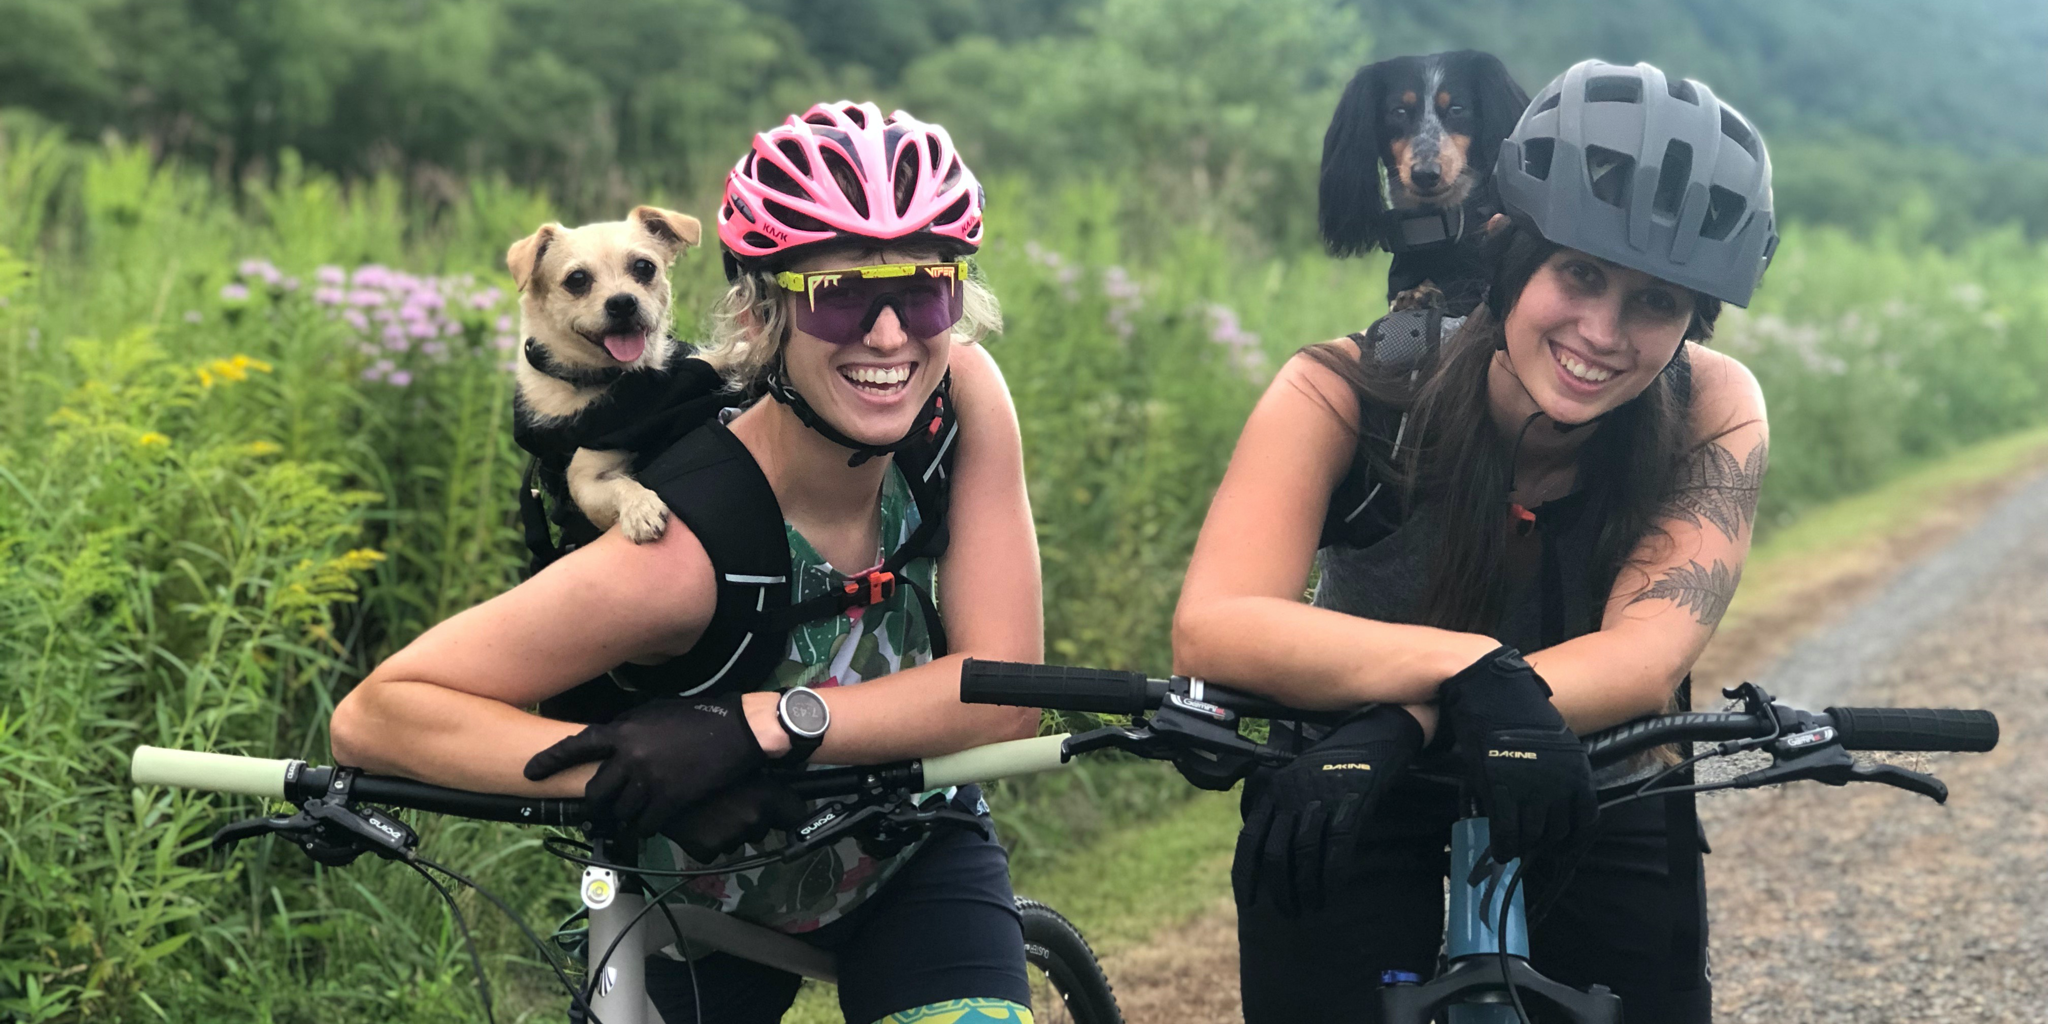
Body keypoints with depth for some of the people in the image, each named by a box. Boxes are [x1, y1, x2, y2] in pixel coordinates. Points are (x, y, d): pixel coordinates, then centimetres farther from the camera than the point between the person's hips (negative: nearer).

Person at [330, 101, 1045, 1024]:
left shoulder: (963, 398, -24)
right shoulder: (680, 553, -35)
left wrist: (756, 726, -37)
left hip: (911, 858, 2)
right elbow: (374, 716, -33)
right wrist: (624, 772, -46)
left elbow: (1006, 689, -26)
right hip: (707, 903, -2)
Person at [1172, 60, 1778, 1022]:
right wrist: (1472, 666, -53)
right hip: (1355, 797, -1)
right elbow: (1212, 629, -39)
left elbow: (1648, 654, -33)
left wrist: (1403, 727, -48)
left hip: (1590, 790, 2)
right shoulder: (1345, 390, -26)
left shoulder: (1713, 411, -20)